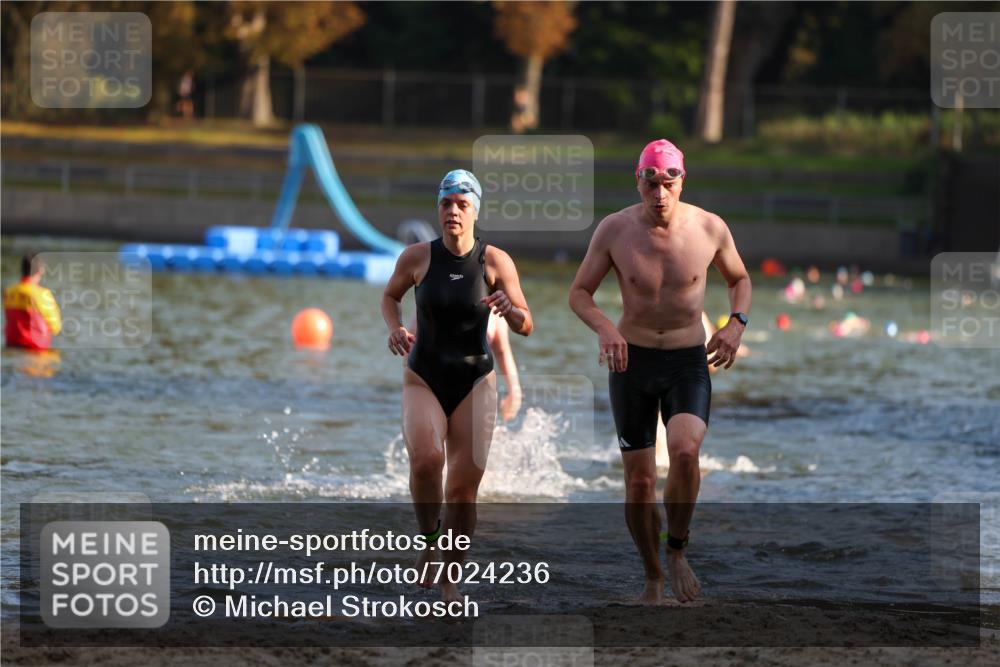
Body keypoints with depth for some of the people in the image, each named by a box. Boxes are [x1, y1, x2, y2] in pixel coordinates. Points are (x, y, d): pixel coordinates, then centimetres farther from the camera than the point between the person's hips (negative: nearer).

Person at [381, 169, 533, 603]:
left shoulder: (496, 262, -8)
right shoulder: (416, 257, -6)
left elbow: (526, 327, -3)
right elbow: (390, 296, 14)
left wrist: (510, 310, -26)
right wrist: (394, 329, -7)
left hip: (475, 383, 1)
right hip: (423, 379, -1)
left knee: (464, 488, -2)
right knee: (425, 460, -28)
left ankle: (450, 580, 16)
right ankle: (428, 539, -2)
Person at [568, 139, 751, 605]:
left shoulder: (710, 229, -6)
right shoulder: (614, 230, -8)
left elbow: (739, 278, 12)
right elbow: (579, 292, 1)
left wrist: (736, 323, -7)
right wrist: (605, 328, -19)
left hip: (689, 361, -1)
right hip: (631, 358, 1)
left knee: (685, 450, -27)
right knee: (639, 480, 1)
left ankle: (677, 551, -4)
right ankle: (653, 581, 20)